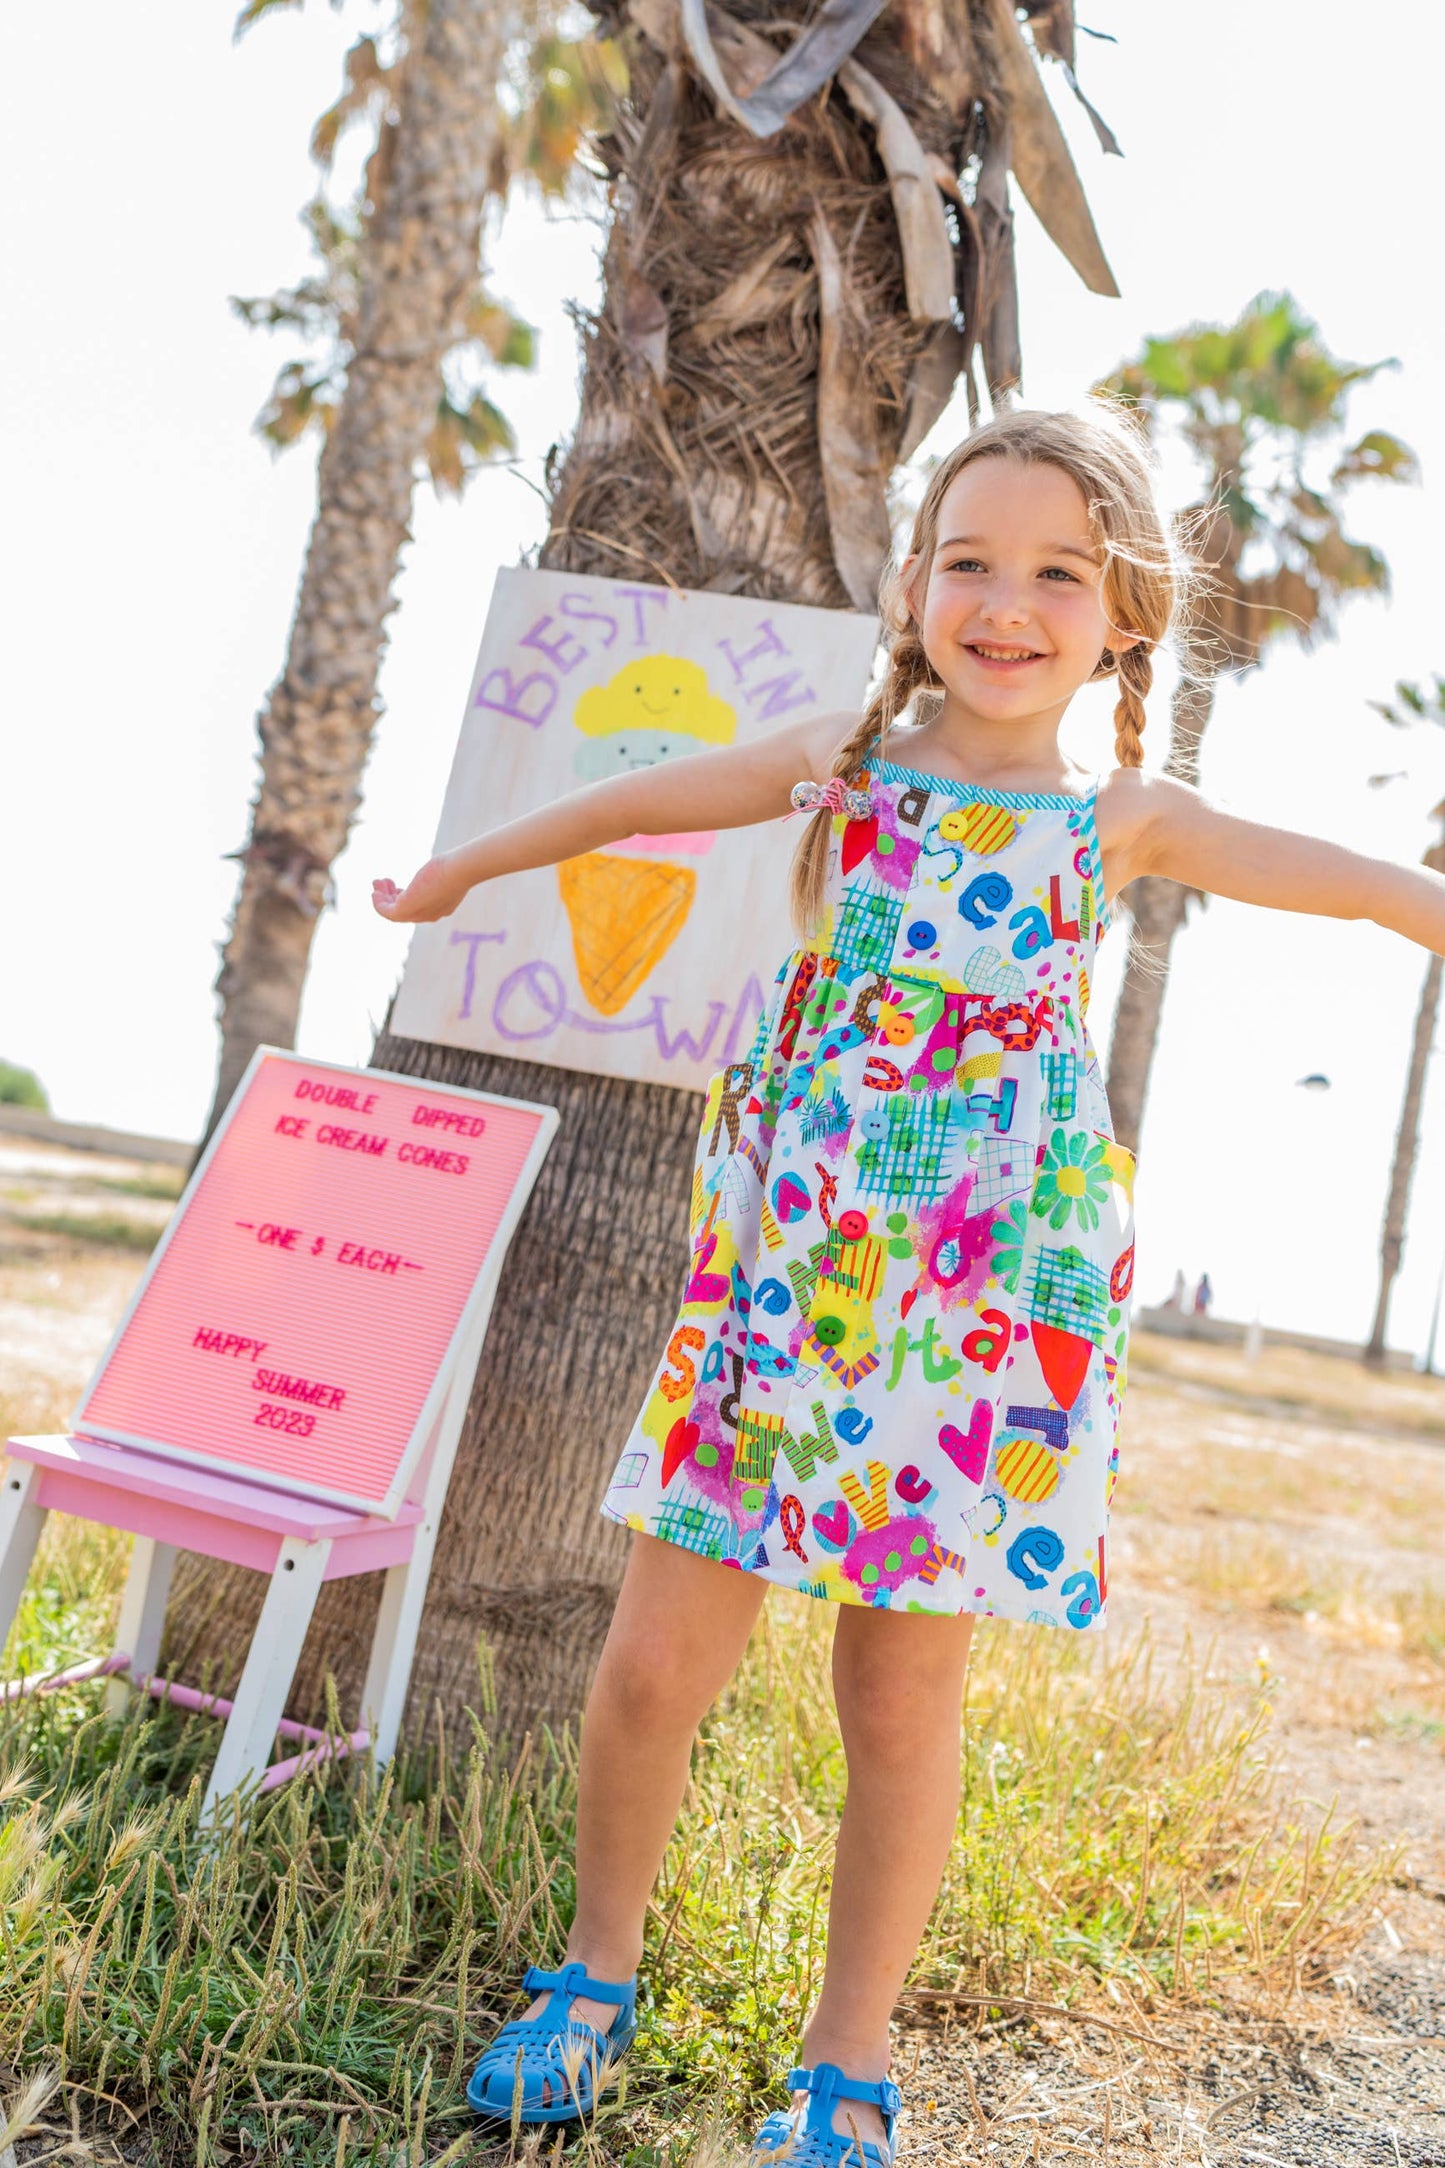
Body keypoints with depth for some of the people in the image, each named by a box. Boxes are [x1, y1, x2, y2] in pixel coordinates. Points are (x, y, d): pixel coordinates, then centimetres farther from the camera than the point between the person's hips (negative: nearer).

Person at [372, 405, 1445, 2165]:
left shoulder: (1123, 820, 6)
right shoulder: (843, 762, 8)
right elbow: (640, 800, 23)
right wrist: (463, 868, 35)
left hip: (986, 1296, -1)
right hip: (779, 1259, 1)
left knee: (900, 1693, 5)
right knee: (656, 1658, 1)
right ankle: (595, 1973, 29)